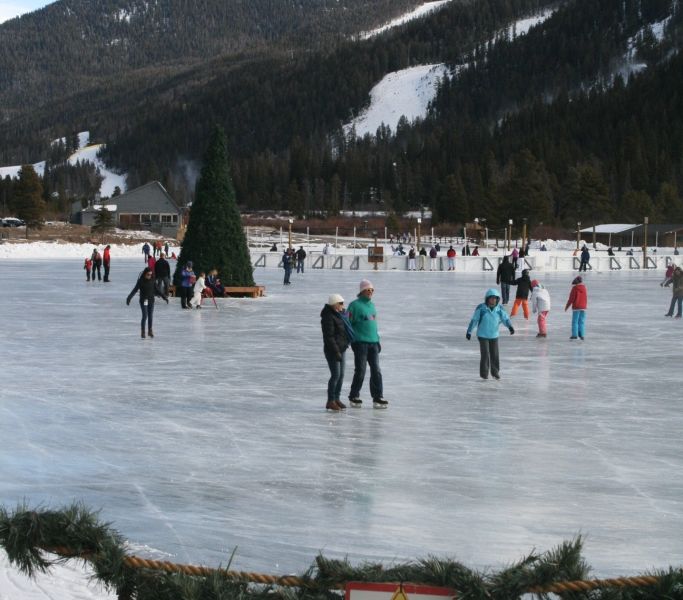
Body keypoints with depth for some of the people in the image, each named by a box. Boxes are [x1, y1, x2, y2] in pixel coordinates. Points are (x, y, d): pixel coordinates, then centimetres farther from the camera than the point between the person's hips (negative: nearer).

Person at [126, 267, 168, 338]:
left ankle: (150, 331, 21)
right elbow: (135, 290, -15)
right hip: (144, 301, -4)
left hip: (151, 301, 4)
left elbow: (156, 290, 11)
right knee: (145, 316, -10)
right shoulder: (141, 281, -10)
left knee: (150, 316, 7)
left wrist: (164, 296, 10)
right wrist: (129, 297, -27)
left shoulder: (152, 281, 2)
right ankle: (142, 332, 0)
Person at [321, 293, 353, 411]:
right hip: (332, 351, -10)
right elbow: (329, 337, -21)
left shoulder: (339, 315, 13)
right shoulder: (329, 317, -17)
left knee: (341, 375, 12)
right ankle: (330, 401, -4)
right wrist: (336, 352, -23)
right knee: (336, 375, -10)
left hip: (341, 349, 10)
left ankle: (336, 399, 21)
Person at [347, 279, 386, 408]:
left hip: (373, 342, 7)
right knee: (360, 371, -3)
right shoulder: (355, 305, -6)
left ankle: (378, 398, 5)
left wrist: (378, 340, 18)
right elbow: (348, 324, -8)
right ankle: (354, 397, 10)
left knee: (376, 371, 3)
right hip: (360, 343, -7)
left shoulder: (372, 305, 16)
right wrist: (353, 339, -13)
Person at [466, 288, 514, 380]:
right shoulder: (481, 308, -14)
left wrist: (510, 327, -31)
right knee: (485, 354, -9)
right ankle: (484, 373, 6)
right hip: (483, 335, -3)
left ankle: (495, 372, 24)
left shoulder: (499, 309, -6)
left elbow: (506, 319, -11)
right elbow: (474, 320, -7)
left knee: (495, 354, 6)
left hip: (494, 335, 3)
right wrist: (469, 331, -4)